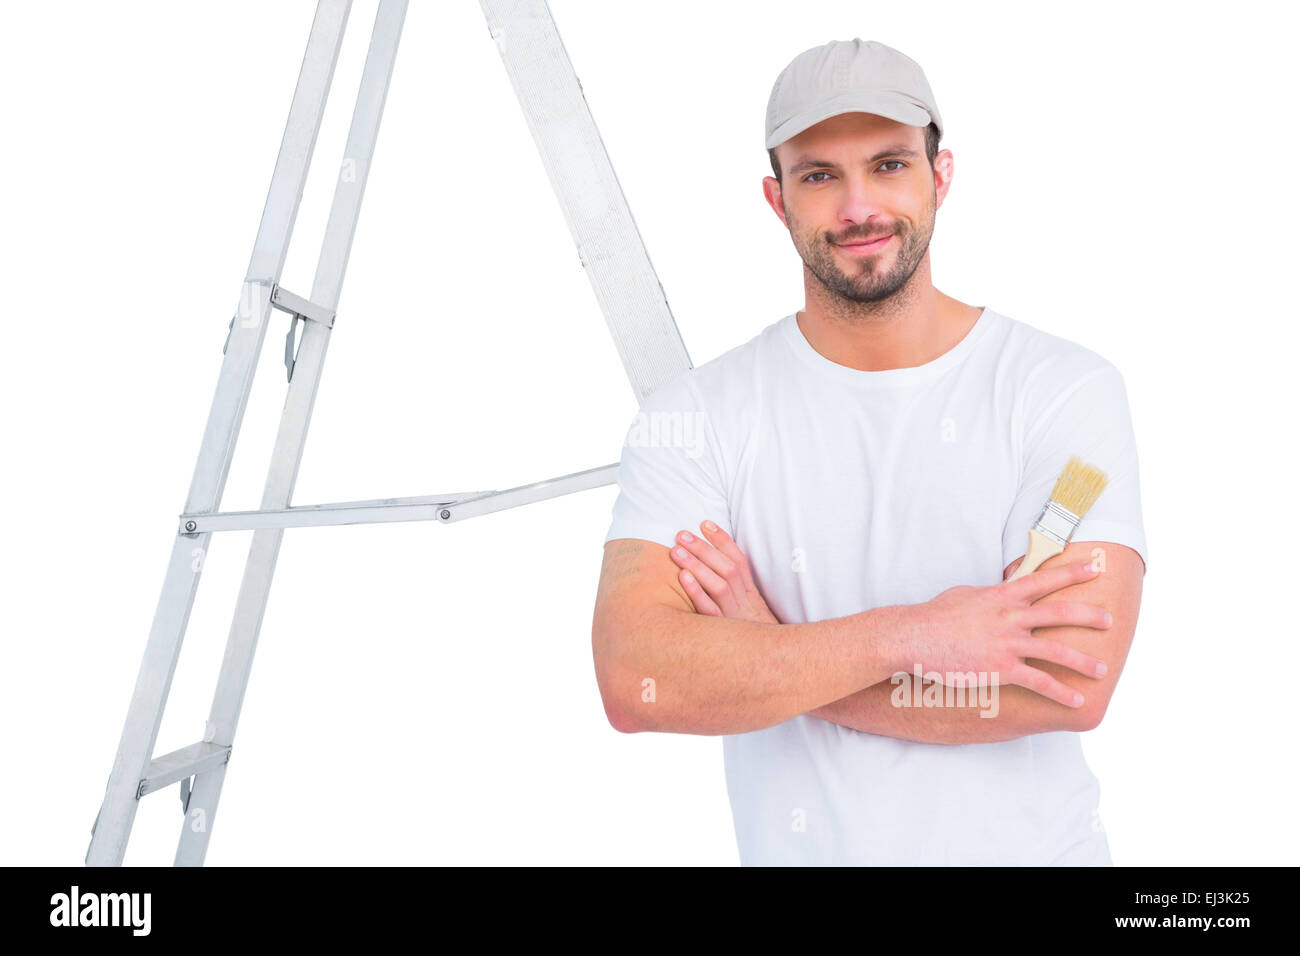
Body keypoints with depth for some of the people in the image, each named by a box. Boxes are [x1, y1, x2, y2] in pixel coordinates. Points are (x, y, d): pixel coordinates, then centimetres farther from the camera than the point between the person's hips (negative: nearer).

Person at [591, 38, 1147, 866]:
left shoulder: (1067, 389, -12)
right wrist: (907, 633, -26)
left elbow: (1073, 686, -21)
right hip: (794, 846, 1)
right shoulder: (695, 416, -11)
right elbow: (633, 682, -21)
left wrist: (767, 653, -19)